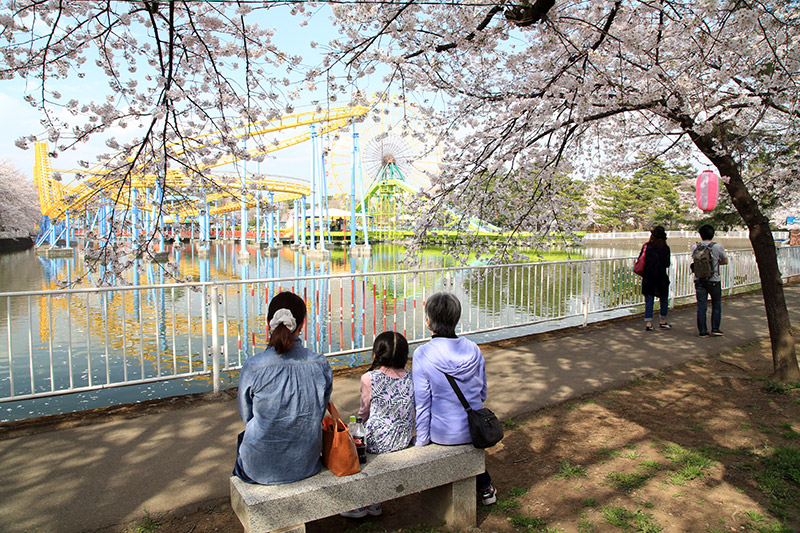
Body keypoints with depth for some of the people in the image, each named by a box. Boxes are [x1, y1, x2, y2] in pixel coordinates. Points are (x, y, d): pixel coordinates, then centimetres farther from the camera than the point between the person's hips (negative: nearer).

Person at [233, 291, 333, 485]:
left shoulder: (253, 367, -19)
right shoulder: (321, 365, -14)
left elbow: (247, 416, -2)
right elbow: (319, 413, 2)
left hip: (262, 467, -2)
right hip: (306, 463, 2)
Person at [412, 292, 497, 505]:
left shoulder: (423, 354, -19)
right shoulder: (473, 349, -7)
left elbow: (422, 403, -13)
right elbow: (482, 393, 4)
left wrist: (421, 442, -2)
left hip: (443, 434, -3)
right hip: (476, 431, 3)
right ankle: (484, 486, 40)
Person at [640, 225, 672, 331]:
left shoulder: (647, 246, -3)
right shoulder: (665, 248, -6)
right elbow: (667, 264, -2)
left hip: (648, 278, 1)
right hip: (661, 278, -1)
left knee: (649, 301, 5)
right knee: (664, 300, 16)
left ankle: (648, 323, 0)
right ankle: (663, 322, 23)